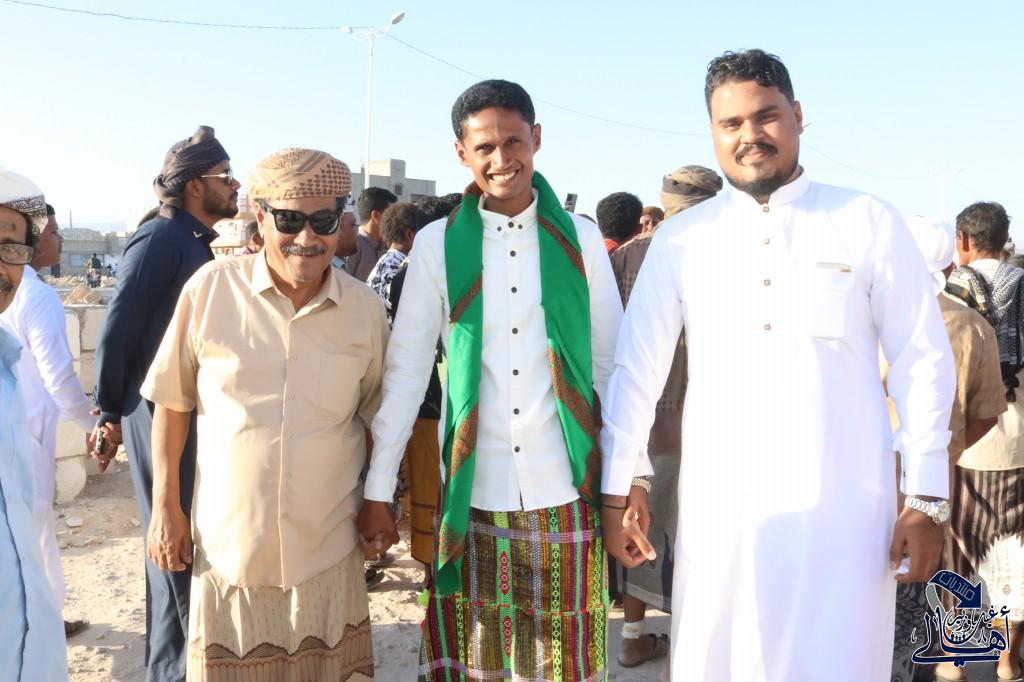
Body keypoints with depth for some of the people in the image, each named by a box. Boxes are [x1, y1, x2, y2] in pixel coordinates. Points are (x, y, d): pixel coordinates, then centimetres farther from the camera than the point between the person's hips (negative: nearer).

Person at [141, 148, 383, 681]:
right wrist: (165, 506, 2)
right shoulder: (210, 288, -7)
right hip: (228, 549, -1)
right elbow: (171, 402, 3)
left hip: (329, 554, 1)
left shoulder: (365, 308, -2)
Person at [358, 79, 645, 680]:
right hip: (474, 495, 0)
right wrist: (377, 492, 0)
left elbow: (611, 364, 5)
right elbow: (406, 369, 0)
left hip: (566, 495, 1)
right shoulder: (438, 243, 0)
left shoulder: (580, 240, 2)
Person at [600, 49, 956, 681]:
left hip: (844, 510, -1)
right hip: (718, 509, 1)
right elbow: (637, 369, 4)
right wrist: (616, 487, 2)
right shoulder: (682, 239, 4)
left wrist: (928, 500, -1)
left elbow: (923, 361, 2)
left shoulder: (870, 223, 1)